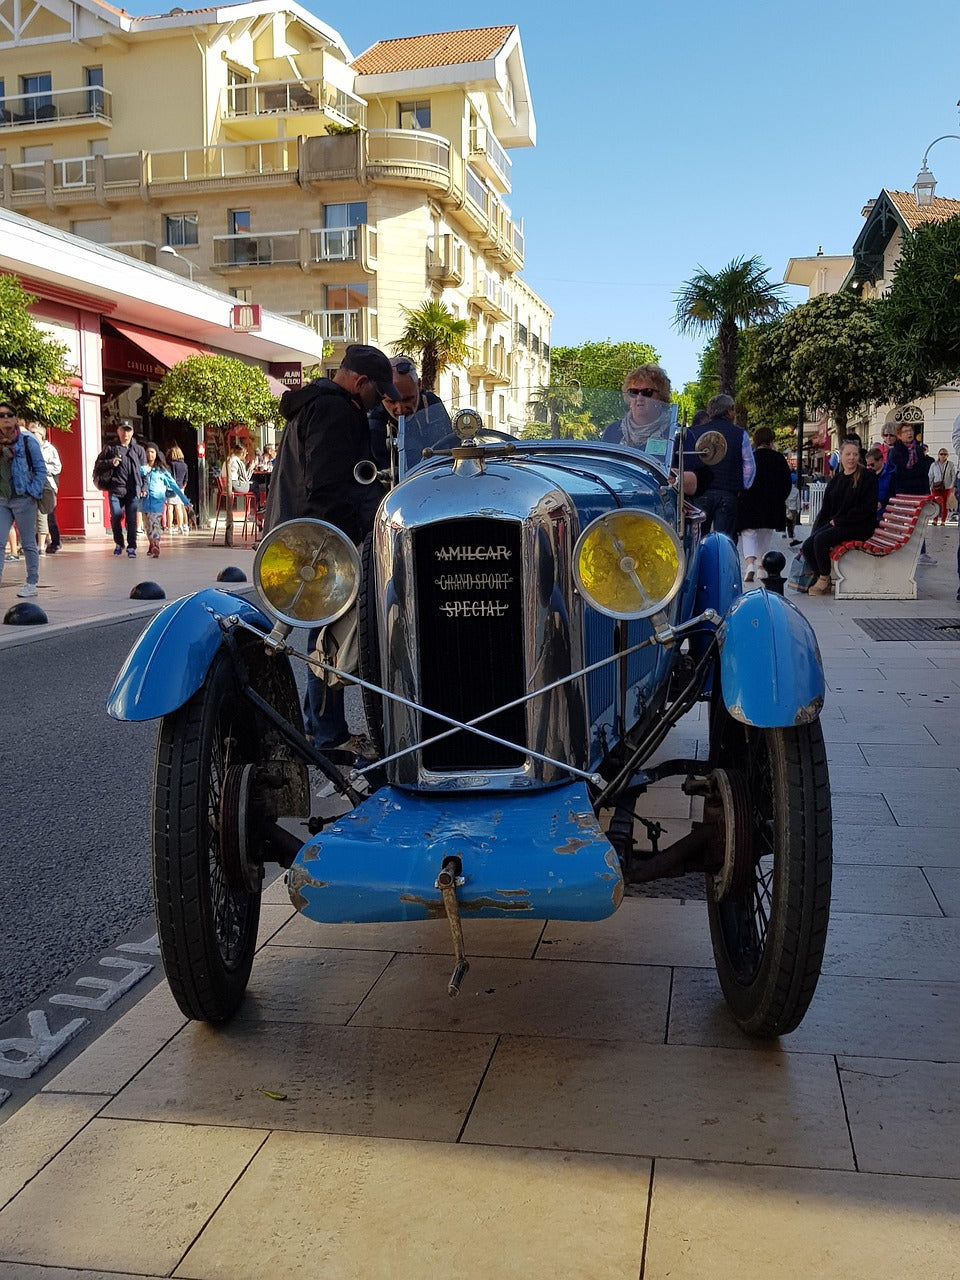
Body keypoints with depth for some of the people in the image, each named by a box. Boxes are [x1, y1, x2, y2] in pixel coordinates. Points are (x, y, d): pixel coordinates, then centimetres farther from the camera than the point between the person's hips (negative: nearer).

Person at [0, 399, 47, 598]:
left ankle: (32, 583, 11)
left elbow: (41, 469, -4)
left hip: (23, 500, -4)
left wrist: (33, 493, -10)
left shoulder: (27, 441, -4)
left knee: (28, 543, 3)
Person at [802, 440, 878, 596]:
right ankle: (819, 576, -1)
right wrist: (817, 527, 0)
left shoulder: (867, 476, -4)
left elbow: (867, 508, -13)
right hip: (834, 524, 7)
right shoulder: (836, 479, 16)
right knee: (807, 546, -16)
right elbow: (826, 507, 17)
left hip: (859, 527, -7)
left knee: (821, 539, -28)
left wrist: (838, 520, -12)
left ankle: (824, 579, -12)